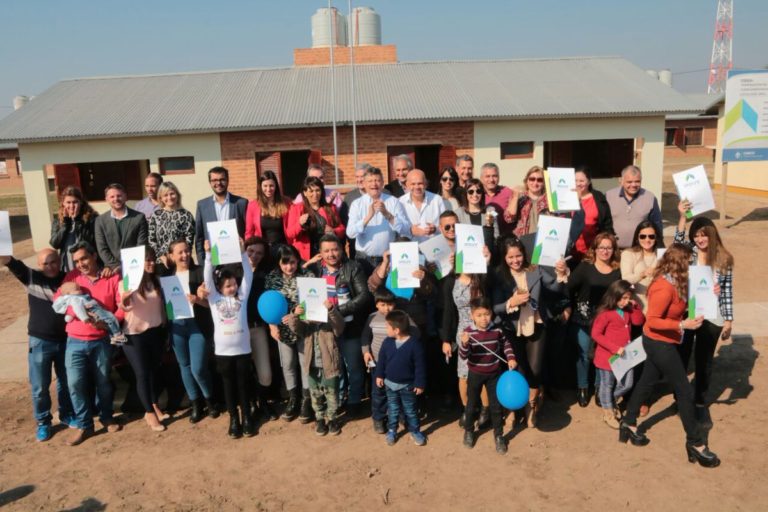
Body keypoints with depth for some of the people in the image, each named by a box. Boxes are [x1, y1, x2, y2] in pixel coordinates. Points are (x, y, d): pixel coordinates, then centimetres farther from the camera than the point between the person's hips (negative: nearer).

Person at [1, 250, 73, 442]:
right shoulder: (32, 277, -5)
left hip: (66, 340, 1)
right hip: (40, 342, -1)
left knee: (66, 381, 16)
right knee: (39, 386, 8)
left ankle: (66, 415, 35)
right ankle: (43, 422, 26)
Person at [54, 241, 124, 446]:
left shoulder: (113, 277, -4)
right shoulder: (71, 277, 3)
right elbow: (57, 300, 5)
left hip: (102, 341, -1)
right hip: (75, 341, 1)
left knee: (103, 381, 11)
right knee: (75, 382, -5)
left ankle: (106, 417, 32)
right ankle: (83, 424, 11)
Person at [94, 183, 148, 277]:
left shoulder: (139, 217, 4)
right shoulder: (100, 221, 9)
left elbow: (141, 246, -1)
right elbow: (102, 249, 4)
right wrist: (115, 267, -9)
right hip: (112, 270, 1)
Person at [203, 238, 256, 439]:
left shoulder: (241, 296, 5)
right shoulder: (214, 299, 3)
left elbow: (248, 275, -2)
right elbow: (207, 278, -6)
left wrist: (243, 252, -10)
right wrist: (208, 254, -14)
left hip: (242, 348, 0)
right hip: (223, 351, 0)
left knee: (243, 383, 9)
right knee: (229, 385, 9)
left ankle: (247, 417, 21)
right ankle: (234, 419, 20)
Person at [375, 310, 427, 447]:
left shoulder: (414, 344, -23)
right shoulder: (387, 342, -10)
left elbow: (420, 366, -16)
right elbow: (381, 360, 4)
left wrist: (420, 384, -13)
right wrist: (379, 375, 7)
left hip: (407, 385, -3)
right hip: (390, 383, 3)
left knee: (410, 410, 13)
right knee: (392, 409, 19)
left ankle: (415, 431, 31)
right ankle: (391, 431, 36)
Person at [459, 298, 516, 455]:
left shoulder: (497, 330, -12)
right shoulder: (468, 332, -19)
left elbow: (506, 344, 8)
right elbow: (463, 356, -24)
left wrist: (511, 358, -5)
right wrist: (464, 344, -43)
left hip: (494, 374, 1)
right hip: (475, 374, -1)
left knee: (496, 405, 9)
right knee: (471, 404, 15)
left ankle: (498, 435, 25)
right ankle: (468, 431, 37)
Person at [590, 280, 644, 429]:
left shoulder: (628, 310, 3)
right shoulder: (605, 313, -19)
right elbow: (596, 334, -20)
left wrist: (635, 307, -8)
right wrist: (615, 348, -24)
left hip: (625, 355, 7)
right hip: (608, 356, -6)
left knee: (627, 384, 13)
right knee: (607, 385, 10)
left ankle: (611, 401, 39)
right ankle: (608, 412, 27)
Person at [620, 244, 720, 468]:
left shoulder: (672, 282, 2)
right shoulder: (665, 288, -27)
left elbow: (673, 310, 6)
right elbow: (652, 321, -25)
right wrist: (683, 325, -28)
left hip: (658, 342, 10)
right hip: (660, 344, -10)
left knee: (647, 382, 19)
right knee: (684, 391, 1)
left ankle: (629, 424, 32)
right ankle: (695, 443, 15)